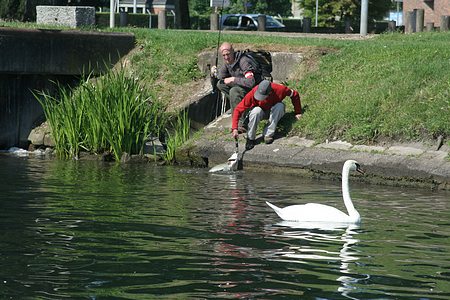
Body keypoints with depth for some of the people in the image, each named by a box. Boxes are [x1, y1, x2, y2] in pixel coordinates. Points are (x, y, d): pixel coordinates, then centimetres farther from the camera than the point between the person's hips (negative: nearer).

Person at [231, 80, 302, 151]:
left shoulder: (279, 89, -31)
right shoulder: (252, 94, -33)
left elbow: (294, 94, -12)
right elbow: (238, 109, -31)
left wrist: (298, 112, -5)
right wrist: (234, 128, -39)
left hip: (275, 112, 1)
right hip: (261, 112, -1)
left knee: (280, 106, -32)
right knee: (256, 111, -35)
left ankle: (268, 134, -25)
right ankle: (250, 139, -19)